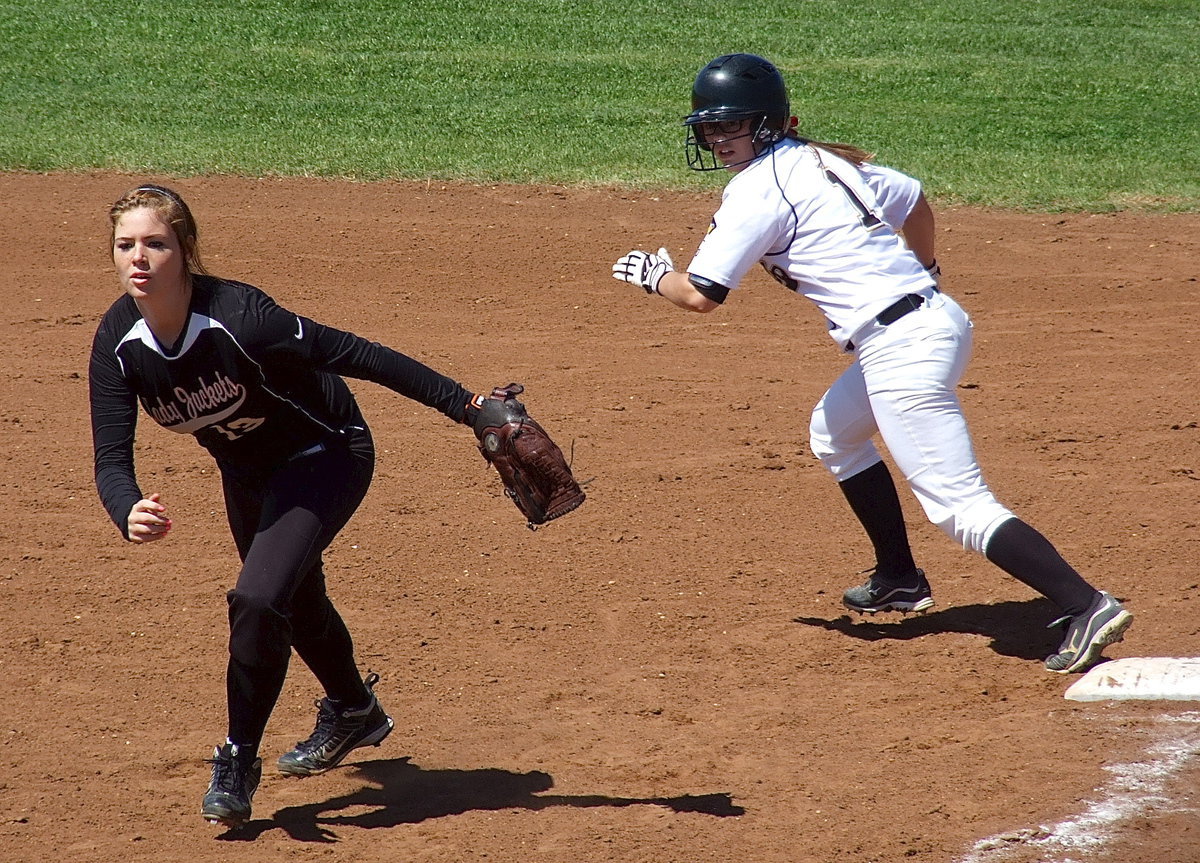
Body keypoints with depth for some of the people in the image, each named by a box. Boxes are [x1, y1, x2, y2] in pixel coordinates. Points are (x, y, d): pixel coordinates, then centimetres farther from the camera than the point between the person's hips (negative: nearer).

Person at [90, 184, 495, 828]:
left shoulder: (238, 317, -36)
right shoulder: (118, 343, -20)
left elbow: (356, 355, -32)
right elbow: (111, 458, -21)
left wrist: (463, 406, -32)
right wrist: (128, 512, -44)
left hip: (325, 455, -7)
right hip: (246, 471, 7)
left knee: (258, 599, -23)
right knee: (295, 599, 26)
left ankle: (238, 762, -4)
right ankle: (354, 712, 54)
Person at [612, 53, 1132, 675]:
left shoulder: (758, 189, -8)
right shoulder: (825, 162, 17)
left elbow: (702, 295, -12)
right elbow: (915, 204, 29)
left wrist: (653, 275, 7)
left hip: (898, 349, -10)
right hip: (936, 318, 10)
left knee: (961, 506, -12)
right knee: (834, 434, 31)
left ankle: (1086, 607, -23)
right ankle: (899, 579, 35)